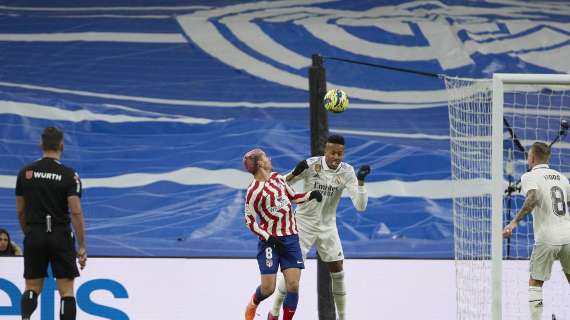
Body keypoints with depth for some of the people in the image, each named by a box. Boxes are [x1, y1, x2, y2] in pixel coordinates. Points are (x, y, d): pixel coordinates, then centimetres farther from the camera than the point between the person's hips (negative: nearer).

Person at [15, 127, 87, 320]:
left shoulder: (25, 173, 3)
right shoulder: (69, 175, -7)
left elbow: (20, 211, 8)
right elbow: (76, 212, -13)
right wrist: (82, 247, -9)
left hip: (34, 236, 3)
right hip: (60, 236, -2)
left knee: (32, 288, 10)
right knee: (67, 290, 3)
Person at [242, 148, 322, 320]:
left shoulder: (277, 177, 6)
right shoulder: (254, 191, -14)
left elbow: (293, 197, 19)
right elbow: (250, 221, -9)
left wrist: (311, 195, 1)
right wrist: (269, 239, -15)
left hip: (290, 238, 5)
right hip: (270, 240, -5)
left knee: (293, 285, -6)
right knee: (268, 288, -3)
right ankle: (253, 304, 31)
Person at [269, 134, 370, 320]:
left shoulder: (347, 172, -11)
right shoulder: (310, 165, -17)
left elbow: (360, 206, -16)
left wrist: (360, 180, -29)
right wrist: (295, 173, -30)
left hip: (328, 227, 3)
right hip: (304, 224, -3)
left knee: (338, 271, 1)